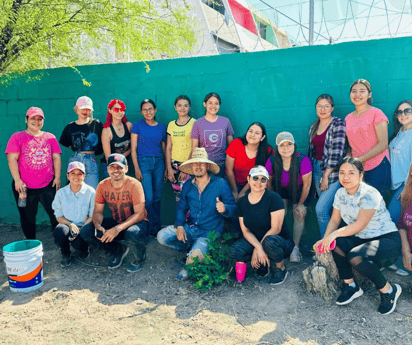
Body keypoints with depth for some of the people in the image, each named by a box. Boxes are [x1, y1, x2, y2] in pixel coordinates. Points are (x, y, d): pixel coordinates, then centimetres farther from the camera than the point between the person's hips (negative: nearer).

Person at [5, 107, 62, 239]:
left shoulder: (50, 137, 11)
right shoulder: (17, 137, 3)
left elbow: (56, 157, 10)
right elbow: (12, 159, -3)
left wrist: (57, 177, 1)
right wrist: (17, 180, -12)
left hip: (48, 185, 1)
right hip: (24, 186, -1)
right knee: (28, 217, 9)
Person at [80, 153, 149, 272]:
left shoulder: (134, 184, -19)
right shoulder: (102, 185, -6)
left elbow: (139, 214, -23)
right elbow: (97, 211, 0)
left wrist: (118, 229, -35)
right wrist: (98, 226, -24)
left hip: (136, 222, -5)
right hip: (115, 221, 5)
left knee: (134, 233, -40)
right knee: (85, 232, -14)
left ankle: (140, 257, -2)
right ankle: (118, 250, 9)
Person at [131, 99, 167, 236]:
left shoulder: (161, 127, 10)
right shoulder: (137, 125, 2)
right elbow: (133, 148, -1)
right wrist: (137, 168, -9)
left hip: (159, 162, 3)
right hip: (143, 162, -3)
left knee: (157, 197, 7)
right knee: (148, 198, -9)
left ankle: (156, 227, 19)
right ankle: (153, 228, 7)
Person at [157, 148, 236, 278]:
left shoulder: (220, 184, -8)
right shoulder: (188, 185, 5)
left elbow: (233, 206, -4)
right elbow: (181, 207, 13)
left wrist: (224, 208, -29)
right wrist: (179, 226, -4)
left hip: (210, 231, -5)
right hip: (190, 227, 6)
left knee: (194, 257, -30)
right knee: (162, 236, -12)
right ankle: (192, 248, 6)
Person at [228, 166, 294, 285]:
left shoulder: (274, 198, -15)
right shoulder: (242, 202, -1)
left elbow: (276, 229, -19)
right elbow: (246, 231, -3)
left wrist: (257, 249, -22)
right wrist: (259, 247, -23)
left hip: (282, 241, -4)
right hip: (254, 241, 4)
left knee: (269, 240, -40)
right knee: (233, 252, -24)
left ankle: (281, 268, -6)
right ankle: (264, 263, 4)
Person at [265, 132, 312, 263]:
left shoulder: (303, 160, -31)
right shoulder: (272, 161, -25)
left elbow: (306, 185, -17)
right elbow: (268, 182, -6)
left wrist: (300, 204, -8)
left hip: (299, 190, -1)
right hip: (280, 189, 1)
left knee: (299, 215, -11)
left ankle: (295, 247, 4)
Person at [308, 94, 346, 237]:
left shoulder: (338, 124, -7)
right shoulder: (313, 127, 12)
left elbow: (337, 151, -14)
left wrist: (326, 176, -15)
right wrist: (310, 170, 11)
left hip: (332, 172, -6)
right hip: (317, 169, 6)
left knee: (321, 209, -12)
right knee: (328, 209, 10)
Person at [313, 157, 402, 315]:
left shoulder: (369, 194, -21)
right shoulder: (341, 193, 1)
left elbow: (359, 225, -25)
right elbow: (334, 220, 1)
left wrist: (334, 233, -31)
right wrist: (325, 239, -15)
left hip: (388, 240, -6)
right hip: (362, 239, 7)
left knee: (356, 257, -32)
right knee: (336, 243, -22)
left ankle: (388, 290, -4)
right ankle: (350, 285, 0)